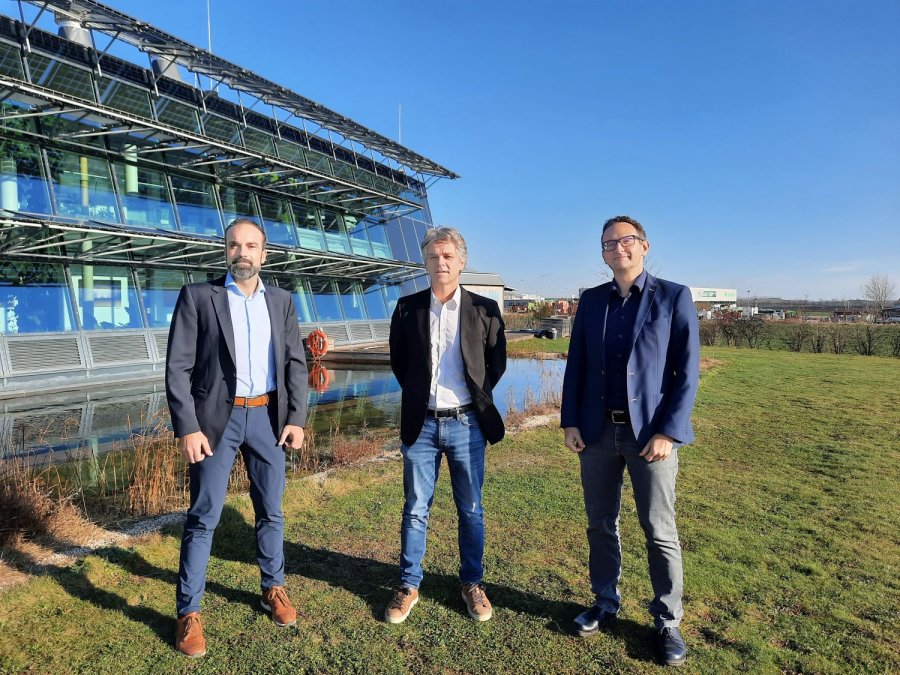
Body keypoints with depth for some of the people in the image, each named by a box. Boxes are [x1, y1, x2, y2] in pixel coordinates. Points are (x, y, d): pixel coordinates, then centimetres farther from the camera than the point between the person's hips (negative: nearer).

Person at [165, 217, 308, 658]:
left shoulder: (281, 301, 7)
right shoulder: (197, 296, -3)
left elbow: (295, 362, 6)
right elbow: (178, 368, -7)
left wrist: (296, 418, -3)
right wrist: (187, 428, -14)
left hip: (268, 416, 3)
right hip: (217, 417, -3)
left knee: (271, 511, 13)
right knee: (203, 517, 3)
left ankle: (273, 589, 32)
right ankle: (189, 612, 18)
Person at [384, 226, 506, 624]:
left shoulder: (485, 309, -2)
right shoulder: (407, 308, 1)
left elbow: (497, 363, 8)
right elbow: (398, 362, 12)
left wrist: (476, 396, 6)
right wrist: (420, 393, 9)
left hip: (466, 424, 0)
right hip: (421, 424, 1)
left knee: (471, 510, 11)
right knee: (415, 510, 10)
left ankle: (472, 583, 29)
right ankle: (409, 586, 26)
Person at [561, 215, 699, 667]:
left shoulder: (674, 297, -2)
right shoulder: (590, 301, 8)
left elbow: (687, 371, -7)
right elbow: (576, 365, 8)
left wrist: (667, 431, -14)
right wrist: (570, 422, 1)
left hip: (651, 432, -3)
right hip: (598, 431, 4)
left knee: (659, 531, 6)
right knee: (601, 524, 13)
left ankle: (667, 621, 23)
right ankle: (605, 604, 31)